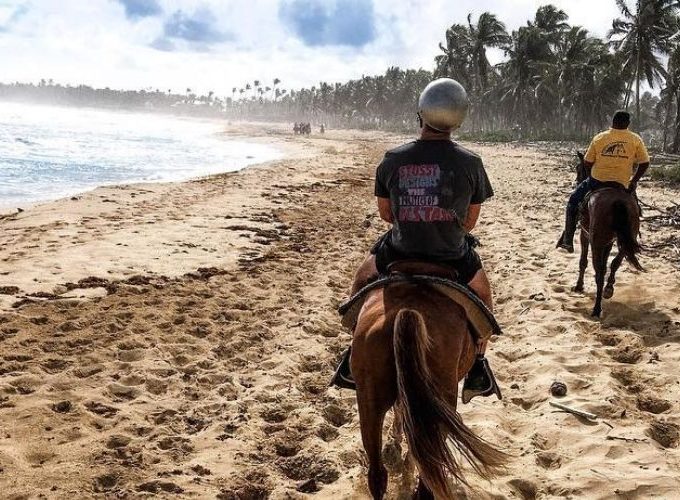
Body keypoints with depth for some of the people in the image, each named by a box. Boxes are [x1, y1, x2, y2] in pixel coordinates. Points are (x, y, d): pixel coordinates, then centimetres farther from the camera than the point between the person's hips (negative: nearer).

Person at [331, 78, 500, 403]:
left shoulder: (392, 160, -10)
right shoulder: (470, 163, -12)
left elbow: (385, 213, 3)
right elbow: (470, 221, -2)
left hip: (399, 253, 1)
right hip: (452, 258, 0)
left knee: (361, 281, 32)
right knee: (482, 294, 32)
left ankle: (354, 356, 34)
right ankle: (478, 368, 32)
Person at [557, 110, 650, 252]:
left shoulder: (599, 138, 0)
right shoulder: (636, 139, 1)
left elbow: (587, 162, 3)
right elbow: (644, 163, 0)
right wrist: (634, 181, 11)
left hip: (597, 181, 0)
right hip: (622, 185, 0)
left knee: (573, 201, 22)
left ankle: (567, 239, 16)